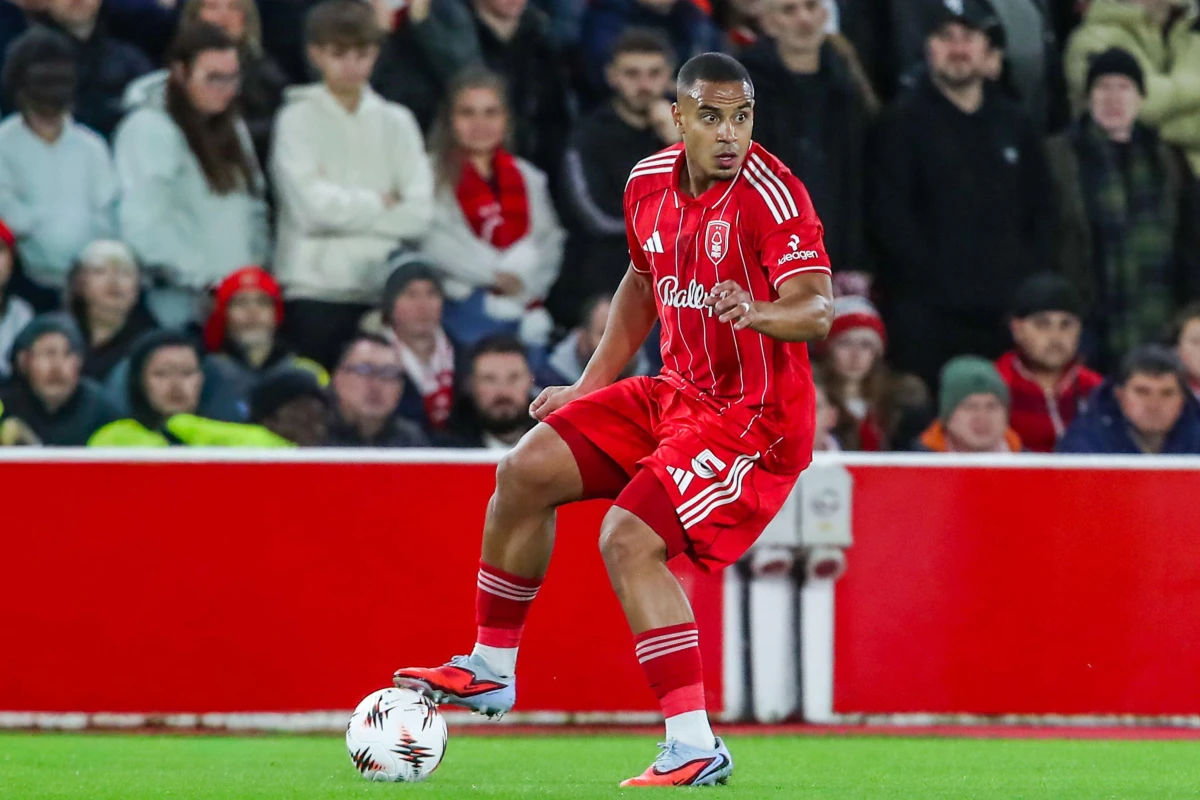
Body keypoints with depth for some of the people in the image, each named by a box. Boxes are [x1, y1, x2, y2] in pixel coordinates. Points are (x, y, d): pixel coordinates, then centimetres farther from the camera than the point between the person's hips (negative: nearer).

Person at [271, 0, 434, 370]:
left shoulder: (396, 122, 10)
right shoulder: (298, 120, 2)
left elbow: (420, 213, 0)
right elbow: (314, 207, -10)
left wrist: (347, 210, -6)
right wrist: (380, 203, 1)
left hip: (381, 293, 2)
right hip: (315, 289, -2)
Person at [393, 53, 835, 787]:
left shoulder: (772, 195, -20)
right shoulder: (650, 183, 2)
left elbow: (817, 309, -31)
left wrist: (758, 314, -52)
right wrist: (591, 385, 21)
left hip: (755, 419, -8)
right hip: (680, 394, 8)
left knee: (629, 539, -21)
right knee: (528, 471, 1)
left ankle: (695, 746, -19)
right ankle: (491, 670, 16)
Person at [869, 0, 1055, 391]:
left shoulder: (1014, 124, 18)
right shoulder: (904, 122, 3)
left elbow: (1041, 209, 19)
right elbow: (889, 214, -6)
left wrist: (1032, 280, 5)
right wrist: (934, 279, -12)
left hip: (1007, 310, 4)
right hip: (930, 313, -4)